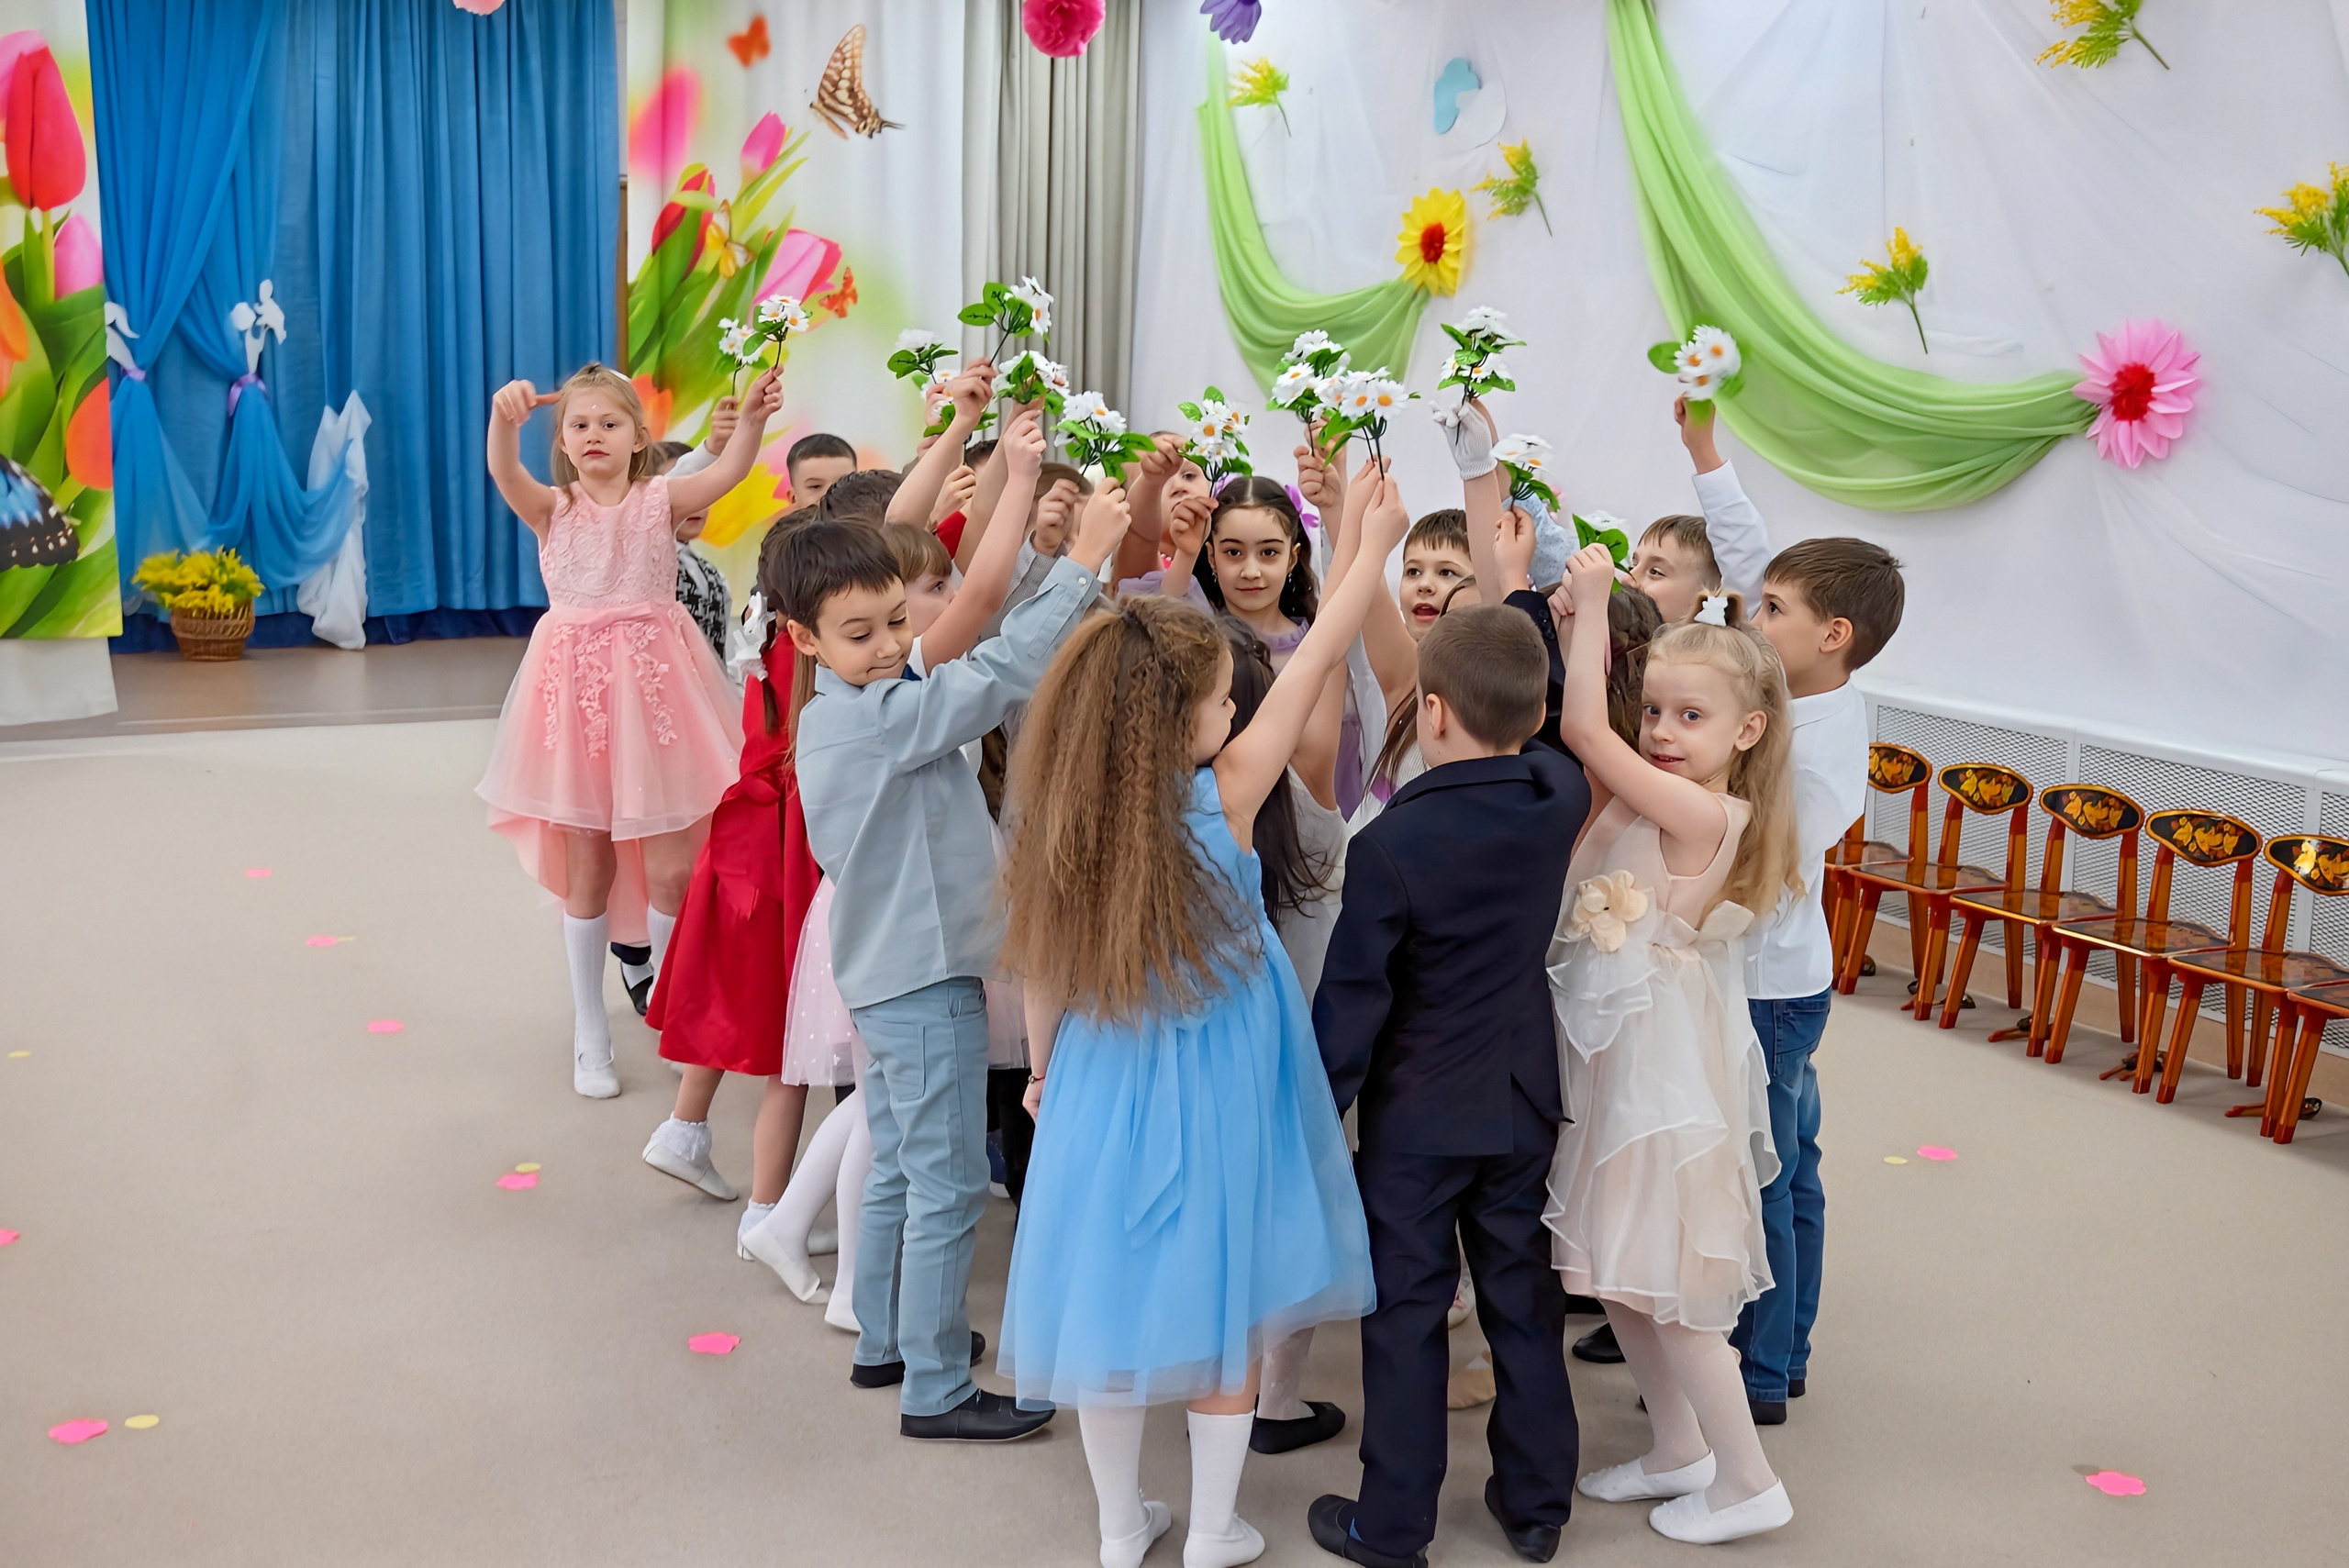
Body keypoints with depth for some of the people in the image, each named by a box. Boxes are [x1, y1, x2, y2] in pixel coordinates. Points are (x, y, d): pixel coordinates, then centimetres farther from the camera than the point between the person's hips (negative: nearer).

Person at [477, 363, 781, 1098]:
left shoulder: (660, 499, 2)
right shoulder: (552, 508, 3)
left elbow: (728, 471, -16)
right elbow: (503, 472, -18)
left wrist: (752, 419, -35)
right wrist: (503, 415, -38)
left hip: (652, 682, 0)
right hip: (576, 685, 0)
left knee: (671, 867, 1)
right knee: (587, 866, 7)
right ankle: (590, 1032, 21)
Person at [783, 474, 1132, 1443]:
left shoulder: (836, 716, 10)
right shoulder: (881, 716, -22)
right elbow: (997, 673, -29)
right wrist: (1082, 561, -27)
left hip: (891, 971, 10)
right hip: (925, 979, -10)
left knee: (899, 1170, 21)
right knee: (949, 1186, -1)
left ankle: (884, 1344, 35)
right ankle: (934, 1391, 10)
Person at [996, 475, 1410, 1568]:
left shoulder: (1064, 817, -10)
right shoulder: (1225, 796, -19)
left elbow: (1043, 971, -1)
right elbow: (1311, 670, -10)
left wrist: (1043, 1069, 15)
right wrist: (1374, 544, 1)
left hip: (1102, 1090, 3)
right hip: (1214, 1099, -3)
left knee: (1114, 1300, 15)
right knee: (1223, 1306, 14)